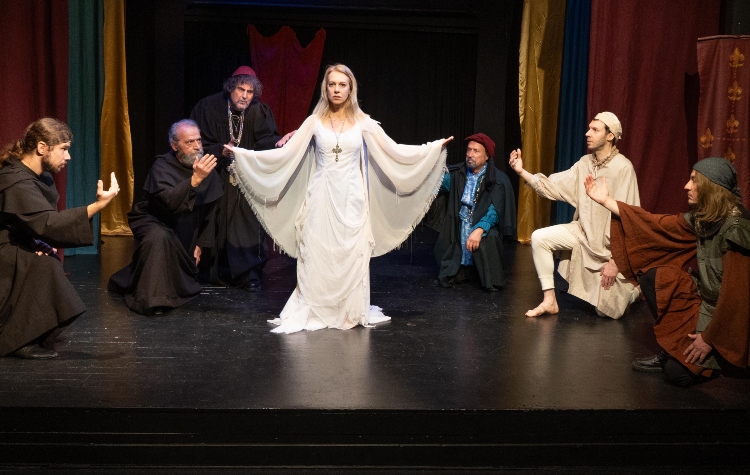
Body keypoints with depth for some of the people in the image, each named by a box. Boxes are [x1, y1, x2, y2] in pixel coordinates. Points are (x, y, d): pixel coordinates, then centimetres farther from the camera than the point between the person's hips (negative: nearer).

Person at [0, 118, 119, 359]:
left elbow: (42, 225, 11)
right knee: (43, 264, -31)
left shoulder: (40, 175, 3)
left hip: (24, 247, 10)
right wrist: (98, 205, -47)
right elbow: (48, 222, -40)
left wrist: (43, 240, -12)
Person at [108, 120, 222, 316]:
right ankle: (152, 299, -29)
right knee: (159, 238, -39)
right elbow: (170, 202, -42)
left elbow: (208, 211, 4)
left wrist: (200, 243, 2)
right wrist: (195, 180, -54)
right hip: (153, 222, -6)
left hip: (183, 230, 6)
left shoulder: (207, 169, -6)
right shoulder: (162, 167, -23)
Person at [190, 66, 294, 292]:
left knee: (249, 223, -8)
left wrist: (277, 142, -36)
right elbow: (200, 143, -5)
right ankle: (214, 272, 19)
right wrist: (221, 151, -22)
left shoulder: (259, 111, -3)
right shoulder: (209, 107, -7)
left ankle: (249, 274, 0)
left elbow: (264, 138, -14)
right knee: (216, 224, 3)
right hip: (216, 178, 0)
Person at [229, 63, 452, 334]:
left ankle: (351, 312, 13)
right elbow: (286, 153, 1)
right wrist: (241, 153, -6)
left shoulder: (362, 122, 5)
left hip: (351, 199, 0)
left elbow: (394, 151, 4)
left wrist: (435, 147, -2)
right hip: (321, 198, 0)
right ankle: (315, 312, 10)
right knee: (317, 255, 0)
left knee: (351, 255, 1)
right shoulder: (314, 122, 4)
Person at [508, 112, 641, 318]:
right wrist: (522, 172, -17)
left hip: (610, 244, -6)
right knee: (539, 237, -16)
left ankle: (634, 287, 33)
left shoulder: (623, 168, -21)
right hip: (583, 231, 6)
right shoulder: (585, 163, -1)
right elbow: (554, 186, -5)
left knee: (607, 310, -1)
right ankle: (550, 300, -5)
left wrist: (614, 260, -21)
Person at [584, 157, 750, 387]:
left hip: (728, 318, -8)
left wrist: (710, 338, -21)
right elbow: (656, 225, 2)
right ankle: (672, 351, 5)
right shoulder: (701, 218, -3)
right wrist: (605, 200, 2)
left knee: (678, 372, -18)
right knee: (653, 276, -5)